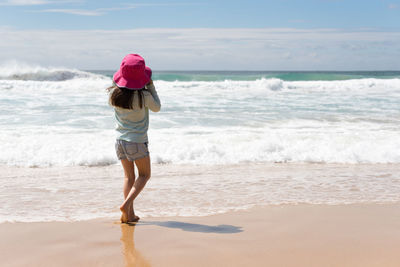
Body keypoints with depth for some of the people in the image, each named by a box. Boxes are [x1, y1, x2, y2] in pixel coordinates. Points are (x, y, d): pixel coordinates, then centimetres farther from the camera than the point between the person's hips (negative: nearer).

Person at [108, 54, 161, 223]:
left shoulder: (114, 93, -6)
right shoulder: (143, 96, -18)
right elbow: (157, 108, 1)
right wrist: (150, 85, 1)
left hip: (120, 140, 5)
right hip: (137, 142, -5)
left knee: (128, 176, 15)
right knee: (144, 175, 14)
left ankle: (129, 214, 12)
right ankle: (126, 204, -3)